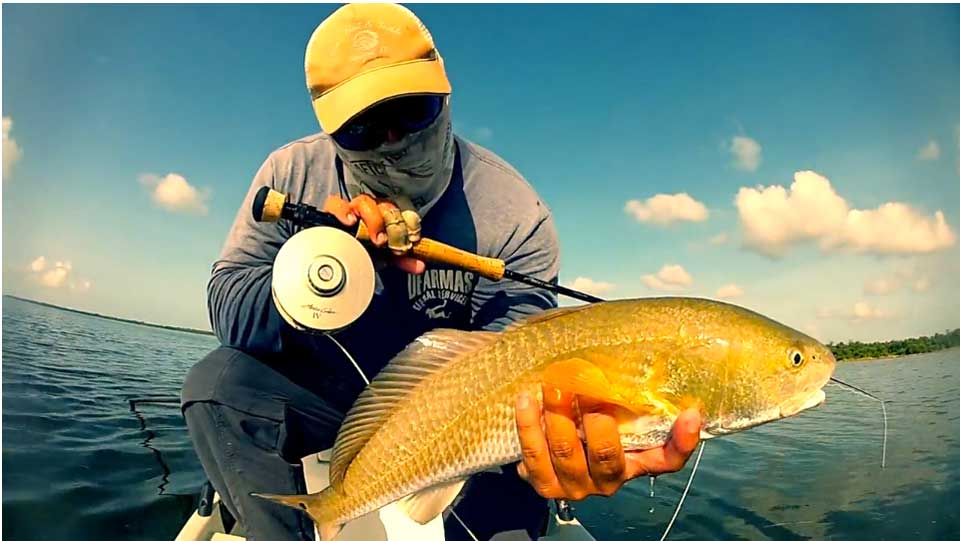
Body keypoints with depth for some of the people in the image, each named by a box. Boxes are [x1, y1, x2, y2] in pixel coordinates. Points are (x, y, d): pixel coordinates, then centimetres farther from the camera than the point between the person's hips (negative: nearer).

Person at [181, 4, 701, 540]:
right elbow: (228, 310, -11)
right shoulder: (293, 175, -11)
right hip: (321, 393, 3)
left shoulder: (513, 214, -20)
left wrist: (561, 439, -49)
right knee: (218, 381, -23)